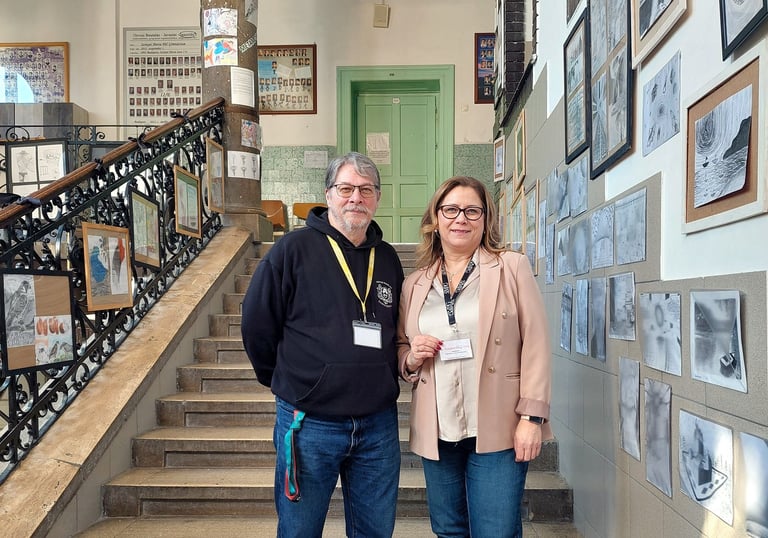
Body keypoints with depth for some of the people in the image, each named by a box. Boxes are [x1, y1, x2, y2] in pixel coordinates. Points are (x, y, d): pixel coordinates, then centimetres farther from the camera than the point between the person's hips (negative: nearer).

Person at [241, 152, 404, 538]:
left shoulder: (387, 258, 7)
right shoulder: (295, 249, -8)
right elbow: (257, 324, -4)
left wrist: (383, 381, 11)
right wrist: (287, 382, 3)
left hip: (378, 425, 4)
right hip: (310, 423, -4)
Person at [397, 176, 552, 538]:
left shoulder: (513, 268, -1)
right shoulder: (415, 283, 9)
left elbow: (535, 346, -5)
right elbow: (399, 348, 17)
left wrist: (531, 417, -11)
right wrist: (411, 358, -6)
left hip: (497, 429, -3)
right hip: (436, 432, 4)